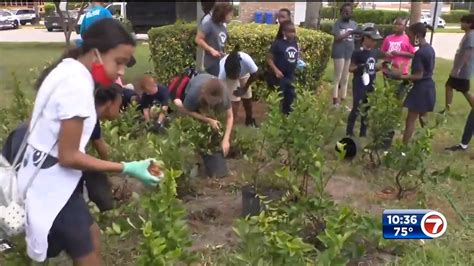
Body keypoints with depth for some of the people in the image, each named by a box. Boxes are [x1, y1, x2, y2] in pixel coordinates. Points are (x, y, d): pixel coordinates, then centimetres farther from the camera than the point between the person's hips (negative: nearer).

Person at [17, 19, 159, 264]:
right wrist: (126, 169, -20)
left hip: (50, 180, 10)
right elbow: (68, 157, -23)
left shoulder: (68, 70, 6)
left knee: (91, 237, 21)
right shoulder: (77, 86, -25)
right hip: (52, 185, -10)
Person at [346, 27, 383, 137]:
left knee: (367, 109, 12)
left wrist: (382, 66, 0)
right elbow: (351, 68, -10)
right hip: (359, 85, -7)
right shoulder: (358, 52, -13)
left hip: (370, 85, 7)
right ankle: (349, 132, 9)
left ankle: (363, 133, 23)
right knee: (356, 109, -5)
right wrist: (359, 67, -28)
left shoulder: (375, 52, 6)